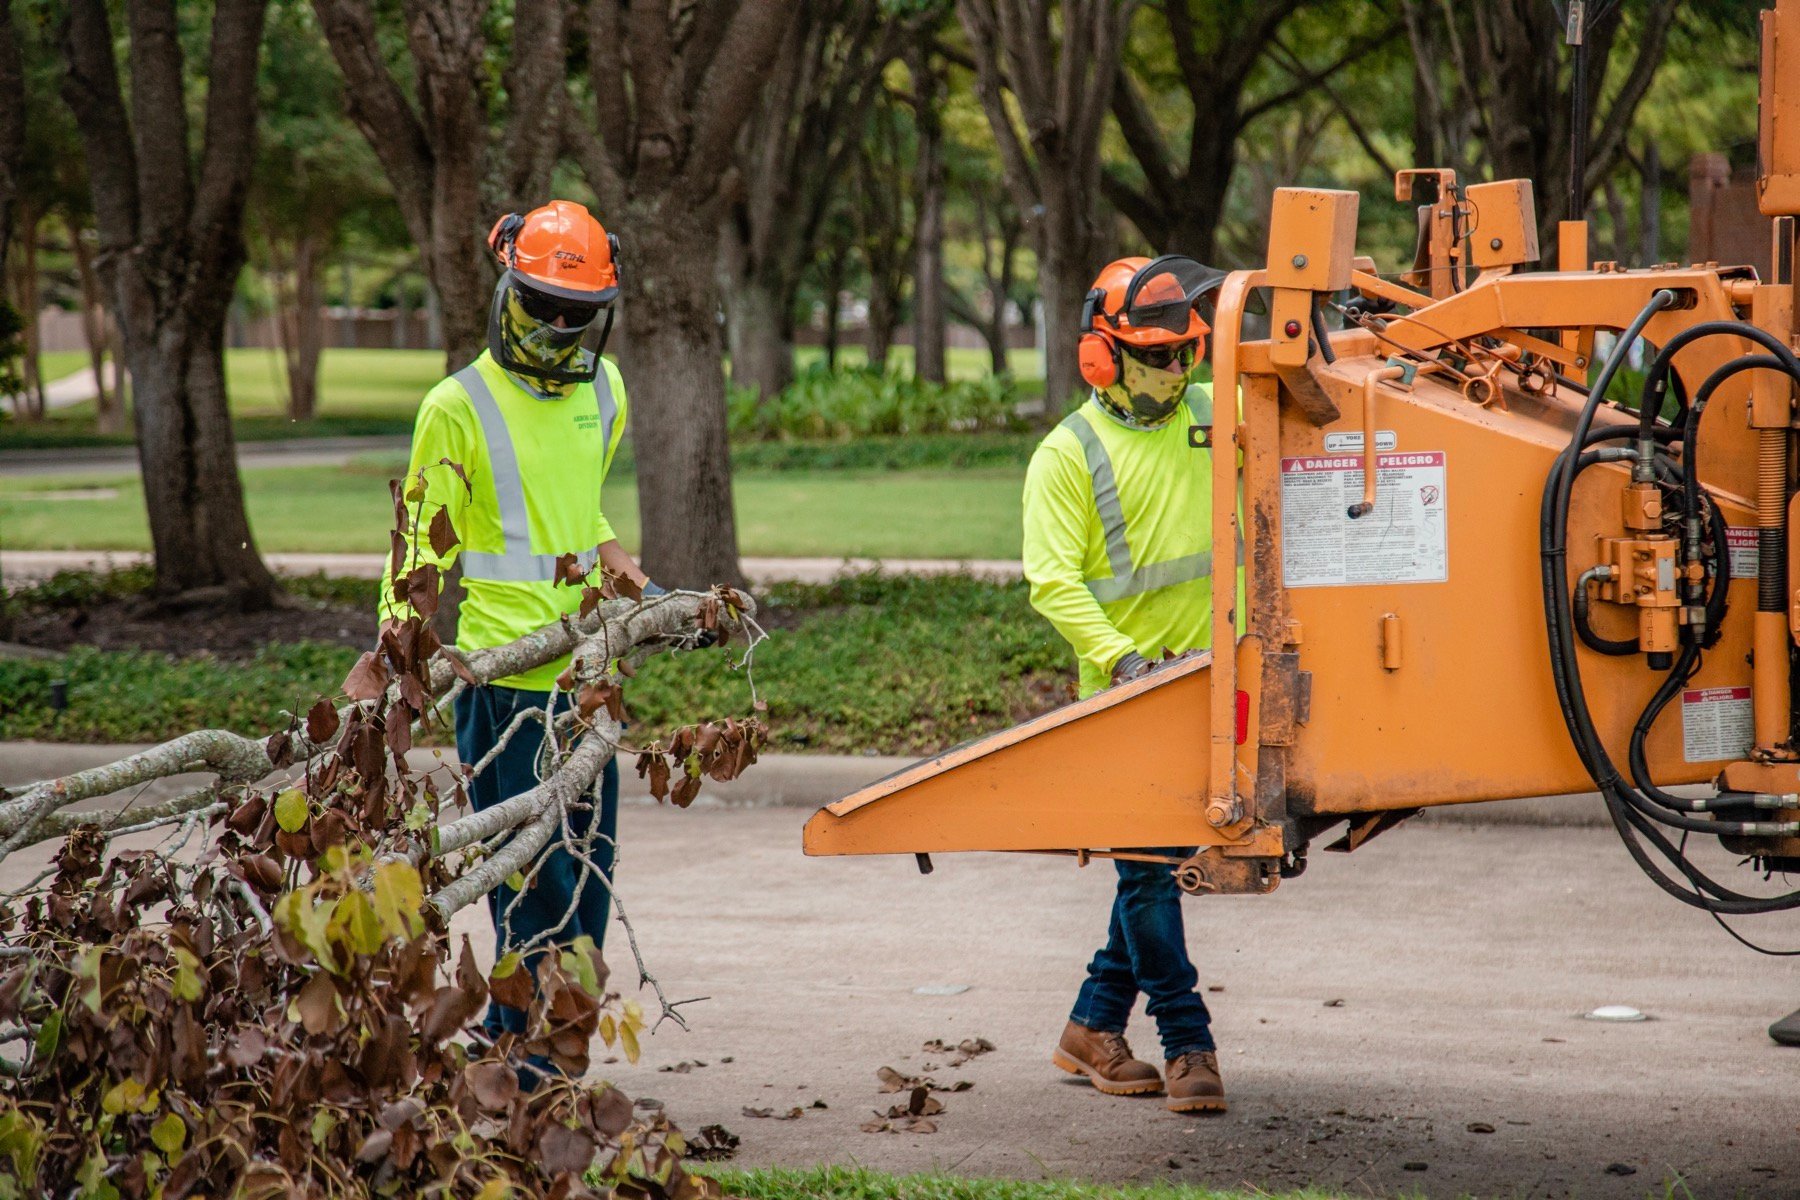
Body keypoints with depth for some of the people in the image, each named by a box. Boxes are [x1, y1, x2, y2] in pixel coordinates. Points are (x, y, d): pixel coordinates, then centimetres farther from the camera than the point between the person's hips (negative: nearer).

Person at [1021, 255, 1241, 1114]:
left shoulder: (1215, 418, 10)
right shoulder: (1069, 454, -4)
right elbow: (1054, 582, -12)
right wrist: (1118, 656, -25)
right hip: (1125, 691, -5)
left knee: (1160, 860, 10)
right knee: (1149, 868, -5)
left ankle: (1094, 1027, 22)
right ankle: (1186, 1044, -1)